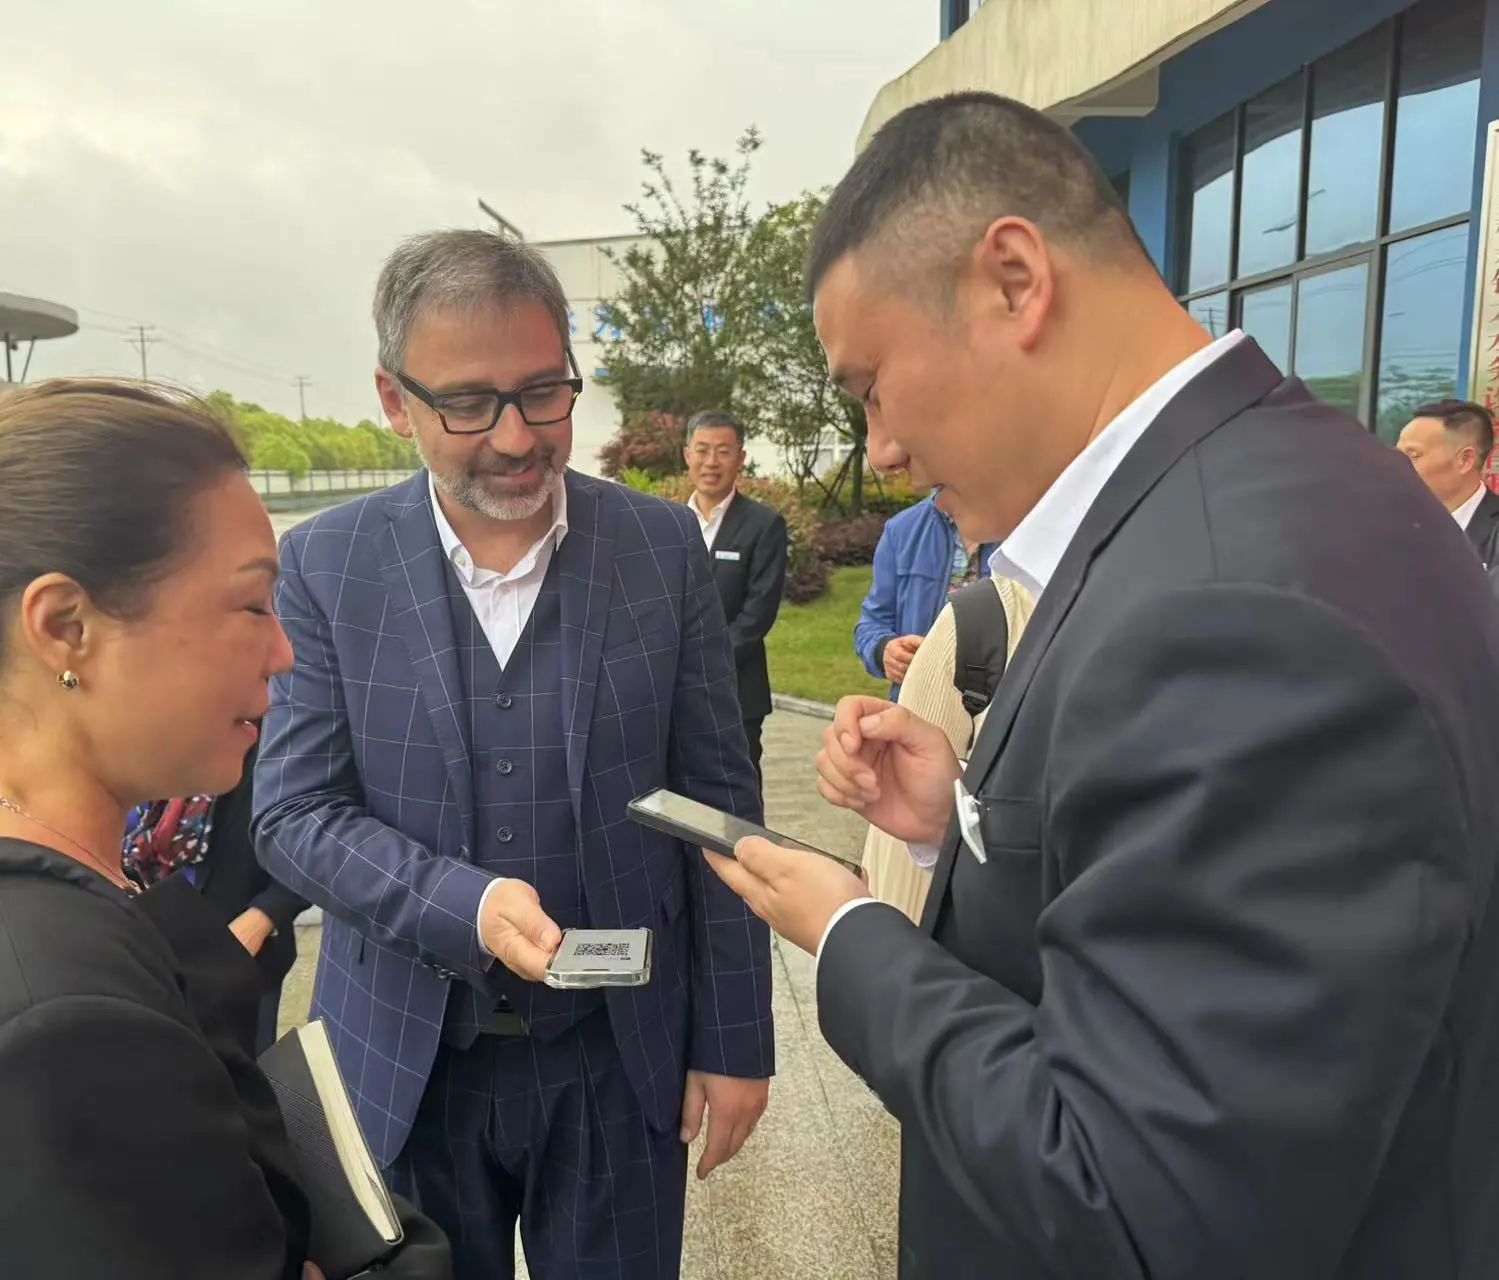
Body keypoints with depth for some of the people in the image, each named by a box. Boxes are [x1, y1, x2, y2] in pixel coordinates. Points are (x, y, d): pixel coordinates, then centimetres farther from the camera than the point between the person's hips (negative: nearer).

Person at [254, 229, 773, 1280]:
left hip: (619, 1055, 0)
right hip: (407, 1065, 1)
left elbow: (719, 802, -3)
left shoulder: (665, 548, -7)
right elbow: (295, 812, -6)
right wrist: (467, 903, -23)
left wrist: (736, 1038, -2)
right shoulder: (326, 564, -6)